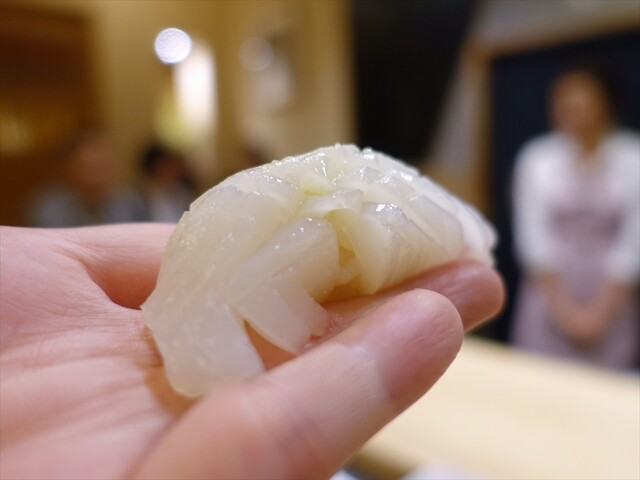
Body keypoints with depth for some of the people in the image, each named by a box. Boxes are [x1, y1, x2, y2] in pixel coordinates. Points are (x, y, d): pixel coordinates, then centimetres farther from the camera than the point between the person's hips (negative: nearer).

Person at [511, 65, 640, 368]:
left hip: (610, 296, 0)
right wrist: (562, 308, -8)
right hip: (550, 289, 0)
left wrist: (601, 311, -9)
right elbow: (532, 235, -4)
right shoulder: (537, 157, 0)